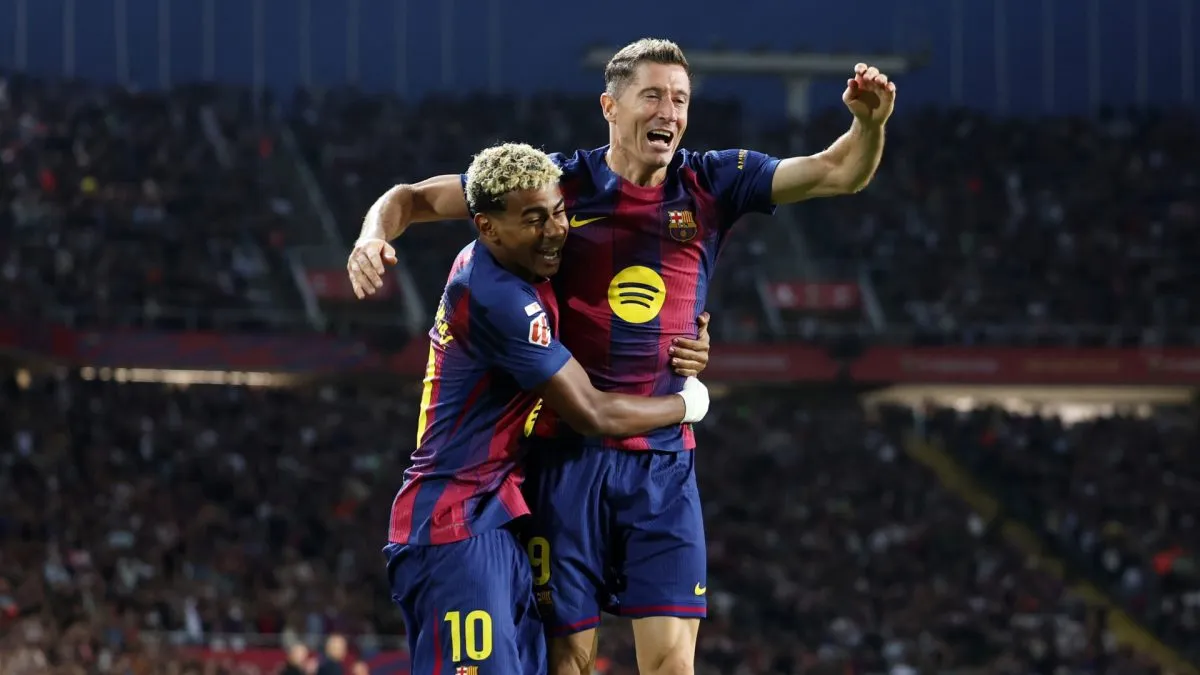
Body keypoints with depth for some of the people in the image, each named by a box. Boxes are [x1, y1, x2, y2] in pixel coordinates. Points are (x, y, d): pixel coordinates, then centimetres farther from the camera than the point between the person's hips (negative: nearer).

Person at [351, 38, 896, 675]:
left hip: (664, 461, 2)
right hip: (569, 455, -2)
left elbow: (837, 173, -3)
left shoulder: (711, 185, 4)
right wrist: (374, 235, -19)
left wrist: (869, 123, -24)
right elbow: (416, 198, 3)